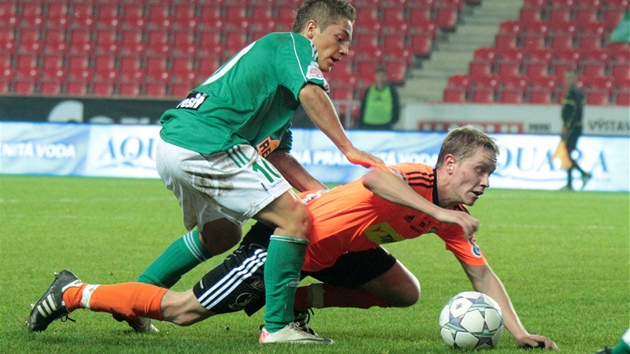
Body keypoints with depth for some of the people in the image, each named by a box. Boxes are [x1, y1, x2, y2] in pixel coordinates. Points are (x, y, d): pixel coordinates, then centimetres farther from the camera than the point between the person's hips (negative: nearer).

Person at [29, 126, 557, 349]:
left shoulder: (453, 219, 0)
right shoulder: (416, 179, -26)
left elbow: (482, 274, 6)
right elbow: (375, 178, -49)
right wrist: (438, 212, -50)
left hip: (334, 251, 9)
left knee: (405, 292, 2)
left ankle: (295, 302, 11)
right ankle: (74, 294, 9)